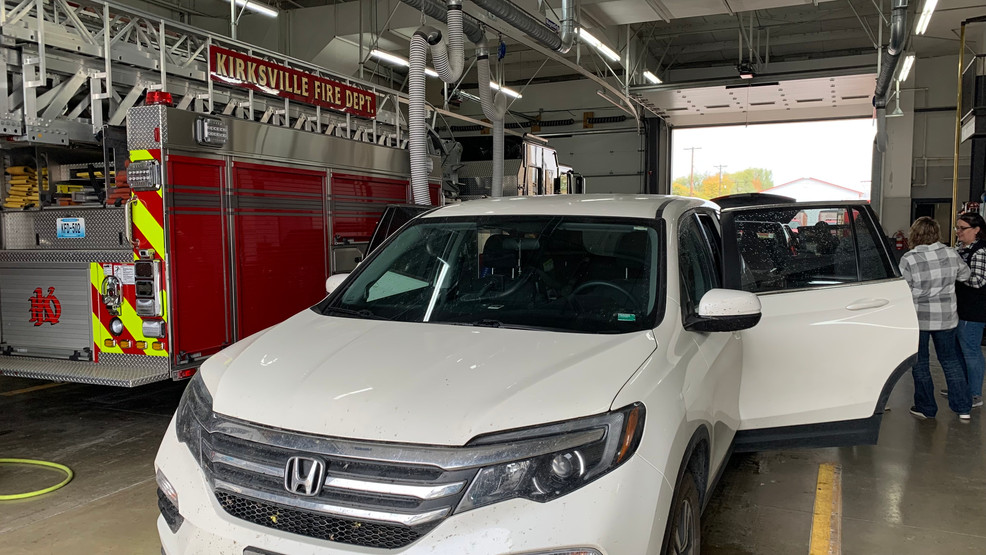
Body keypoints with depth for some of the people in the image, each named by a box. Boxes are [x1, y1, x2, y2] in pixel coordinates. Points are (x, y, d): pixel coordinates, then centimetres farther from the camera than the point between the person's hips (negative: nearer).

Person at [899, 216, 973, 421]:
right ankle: (963, 408, 19)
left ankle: (925, 408, 15)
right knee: (950, 360, 16)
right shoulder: (950, 254, -3)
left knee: (920, 363, 9)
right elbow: (965, 274, 12)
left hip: (918, 319, -4)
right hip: (946, 318, 4)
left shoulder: (909, 259, -15)